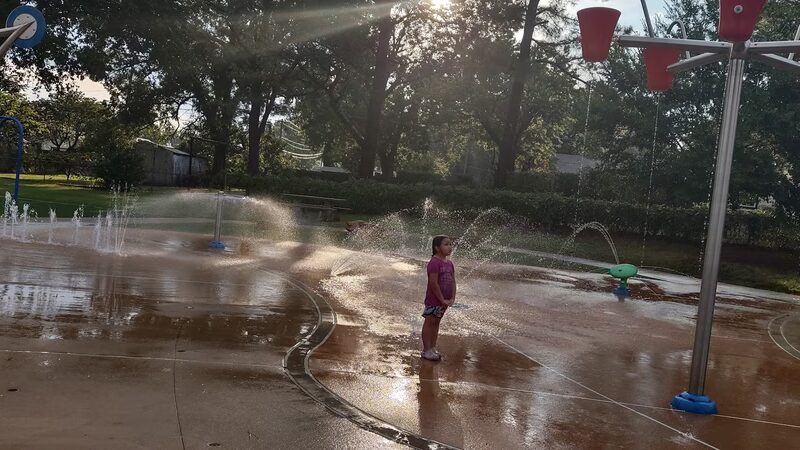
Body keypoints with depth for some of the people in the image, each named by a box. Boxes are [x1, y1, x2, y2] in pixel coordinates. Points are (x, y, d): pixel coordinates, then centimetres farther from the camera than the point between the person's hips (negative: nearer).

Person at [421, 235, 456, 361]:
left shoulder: (449, 263, 8)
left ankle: (433, 348, 25)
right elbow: (433, 283, -22)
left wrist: (452, 298, -1)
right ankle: (426, 350, 9)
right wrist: (442, 299, -18)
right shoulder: (434, 262, -19)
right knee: (429, 322, 2)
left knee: (436, 322, 16)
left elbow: (453, 281, 9)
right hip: (434, 300, -8)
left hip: (445, 300, 8)